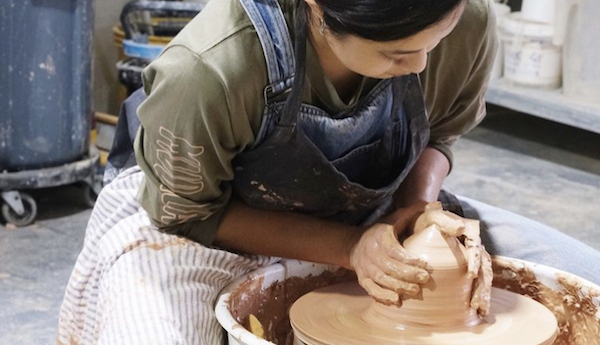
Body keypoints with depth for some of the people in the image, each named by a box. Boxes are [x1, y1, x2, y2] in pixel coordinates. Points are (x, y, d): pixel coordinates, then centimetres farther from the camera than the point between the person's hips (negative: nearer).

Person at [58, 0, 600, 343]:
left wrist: (420, 209, -22)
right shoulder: (205, 73, -36)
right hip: (206, 222, -3)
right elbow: (188, 214, -16)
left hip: (368, 218, 4)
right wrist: (349, 247, -26)